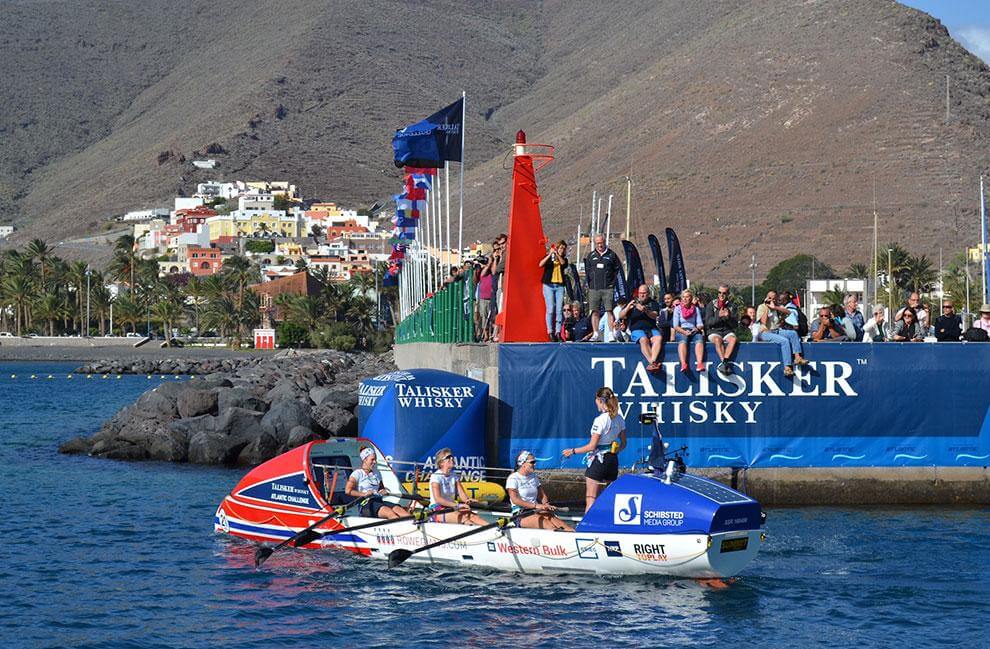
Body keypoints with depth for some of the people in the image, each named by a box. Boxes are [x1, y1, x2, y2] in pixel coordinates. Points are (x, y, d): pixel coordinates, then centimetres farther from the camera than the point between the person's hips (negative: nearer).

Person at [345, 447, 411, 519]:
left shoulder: (376, 473, 22)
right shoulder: (358, 473, 1)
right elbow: (348, 490, -9)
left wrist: (383, 491, 10)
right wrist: (364, 494, -19)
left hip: (379, 501, 6)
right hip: (366, 505, -6)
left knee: (398, 509, -23)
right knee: (389, 512, -33)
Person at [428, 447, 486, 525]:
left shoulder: (454, 476, 14)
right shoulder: (436, 476, -8)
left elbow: (462, 494, 7)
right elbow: (437, 499, -20)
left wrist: (467, 500, -19)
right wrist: (457, 505, -29)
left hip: (451, 508, 6)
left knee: (472, 516, -21)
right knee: (462, 517, -31)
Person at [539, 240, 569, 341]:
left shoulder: (564, 259, 15)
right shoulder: (549, 257, 8)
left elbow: (563, 263, -9)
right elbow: (541, 264, -11)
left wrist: (557, 254, -22)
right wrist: (550, 254, -22)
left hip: (559, 286, 2)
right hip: (549, 286, -2)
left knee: (559, 310, -5)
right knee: (550, 310, -8)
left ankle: (558, 332, -4)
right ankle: (550, 332, -6)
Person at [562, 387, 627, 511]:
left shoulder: (600, 420, -18)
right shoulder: (619, 419, 4)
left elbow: (591, 446, -16)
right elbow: (623, 444, 12)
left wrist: (572, 451, -7)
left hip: (598, 460, -7)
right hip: (613, 460, 7)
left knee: (590, 498, -7)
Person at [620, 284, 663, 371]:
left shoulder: (653, 303, 16)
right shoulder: (633, 302, 17)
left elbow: (654, 316, -4)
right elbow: (621, 316, 8)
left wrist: (645, 310, -24)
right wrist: (627, 308, -11)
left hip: (651, 329, 1)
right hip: (637, 330, -1)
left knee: (658, 338, -32)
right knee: (644, 340, -34)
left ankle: (652, 362, -46)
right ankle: (652, 363, -44)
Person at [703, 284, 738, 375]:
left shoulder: (731, 306, 10)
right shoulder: (711, 305, 6)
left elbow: (735, 325, 5)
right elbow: (708, 322, -3)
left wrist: (729, 317, -14)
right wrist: (719, 316, -17)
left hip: (727, 331, 2)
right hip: (714, 331, -2)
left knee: (733, 339, -32)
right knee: (717, 340, -36)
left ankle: (724, 362, -42)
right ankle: (725, 363, -44)